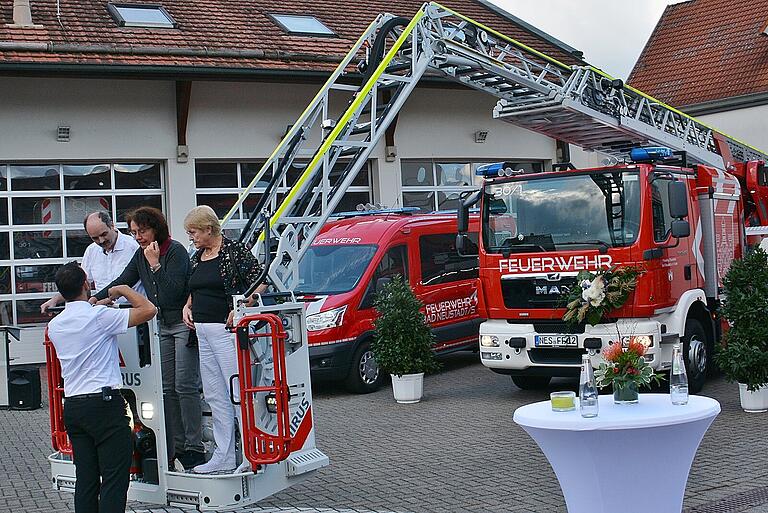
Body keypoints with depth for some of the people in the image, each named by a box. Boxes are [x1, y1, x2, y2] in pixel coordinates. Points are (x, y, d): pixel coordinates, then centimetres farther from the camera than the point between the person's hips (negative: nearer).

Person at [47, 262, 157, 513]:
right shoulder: (99, 316, -11)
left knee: (86, 478, 10)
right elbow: (148, 310, -12)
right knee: (115, 478, -5)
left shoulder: (54, 325, 9)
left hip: (72, 405, 7)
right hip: (104, 403, -7)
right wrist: (124, 289, 3)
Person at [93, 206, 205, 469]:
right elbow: (122, 282, 17)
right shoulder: (141, 255, 9)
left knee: (185, 386, -9)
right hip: (163, 325, 8)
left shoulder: (175, 251, -14)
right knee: (167, 388, 6)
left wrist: (155, 264, -21)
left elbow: (172, 293, -22)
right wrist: (94, 299, 10)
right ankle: (176, 446, 12)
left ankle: (194, 447, -4)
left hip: (184, 324, -8)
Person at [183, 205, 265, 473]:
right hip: (202, 332, 9)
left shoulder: (235, 250, -7)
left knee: (238, 391, -7)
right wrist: (187, 306, 11)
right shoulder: (197, 257, 17)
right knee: (215, 396, 10)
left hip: (226, 329, -8)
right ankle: (224, 456, 15)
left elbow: (260, 284, -11)